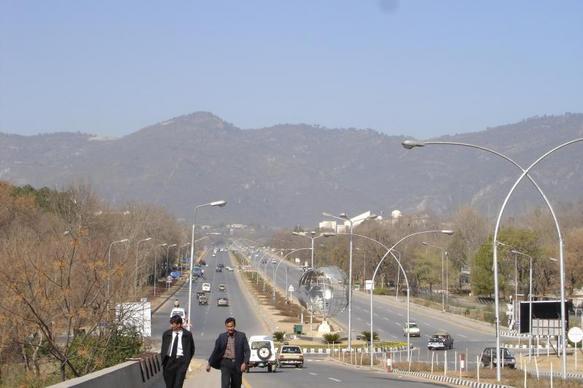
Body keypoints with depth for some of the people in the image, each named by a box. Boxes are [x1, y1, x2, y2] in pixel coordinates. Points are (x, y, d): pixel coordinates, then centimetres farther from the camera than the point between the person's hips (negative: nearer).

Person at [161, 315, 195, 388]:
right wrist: (163, 360, 7)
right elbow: (163, 348, 15)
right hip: (169, 360, 3)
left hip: (181, 361, -3)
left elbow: (191, 349, 9)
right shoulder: (166, 334, 6)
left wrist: (186, 361, 3)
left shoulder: (187, 335, -1)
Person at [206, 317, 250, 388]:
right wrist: (209, 363, 12)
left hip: (237, 365, 1)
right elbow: (216, 351, 12)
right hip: (226, 363, -1)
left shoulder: (241, 336, 2)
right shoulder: (222, 337, 5)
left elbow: (247, 350, -2)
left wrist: (245, 363, -16)